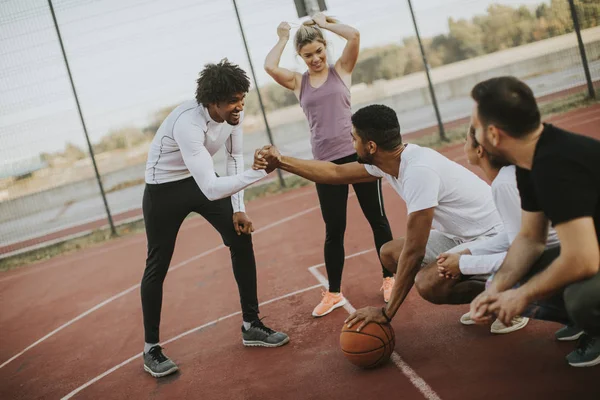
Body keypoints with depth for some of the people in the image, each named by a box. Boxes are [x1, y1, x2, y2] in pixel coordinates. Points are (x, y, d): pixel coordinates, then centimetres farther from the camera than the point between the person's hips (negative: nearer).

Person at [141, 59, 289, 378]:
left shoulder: (233, 113, -15)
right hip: (164, 189, -6)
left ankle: (251, 326, 10)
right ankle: (151, 348, 17)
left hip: (201, 180, 6)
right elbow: (211, 189, -43)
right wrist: (261, 171, -48)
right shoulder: (187, 123, -37)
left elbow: (235, 156, 2)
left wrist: (238, 208, -1)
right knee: (157, 265, 1)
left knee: (241, 239, -3)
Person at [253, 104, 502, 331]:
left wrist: (387, 313, -21)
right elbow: (335, 173, 10)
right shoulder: (388, 159, -3)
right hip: (461, 236, 10)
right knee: (390, 253, 8)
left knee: (428, 283, -31)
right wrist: (280, 161, 7)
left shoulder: (418, 171, -30)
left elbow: (414, 251, -28)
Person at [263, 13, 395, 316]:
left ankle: (390, 278, 25)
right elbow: (269, 67, -10)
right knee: (333, 230, 7)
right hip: (326, 163, 2)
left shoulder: (341, 70, 4)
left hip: (358, 154, -1)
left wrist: (324, 23, 2)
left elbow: (354, 36, -12)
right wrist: (283, 38, 4)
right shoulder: (297, 82, 8)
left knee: (376, 218, 9)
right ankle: (334, 293, 20)